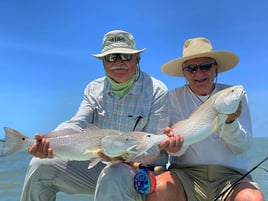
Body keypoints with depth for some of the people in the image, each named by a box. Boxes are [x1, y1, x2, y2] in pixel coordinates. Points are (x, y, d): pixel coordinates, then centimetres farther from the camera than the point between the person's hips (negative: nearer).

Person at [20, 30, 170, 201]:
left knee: (113, 176, -39)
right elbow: (77, 124, -8)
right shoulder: (94, 89, 5)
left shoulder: (157, 91, -10)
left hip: (142, 169, -4)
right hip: (99, 164, 5)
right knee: (41, 165, -7)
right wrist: (50, 141, -30)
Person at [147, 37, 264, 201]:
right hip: (186, 173, 0)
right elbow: (178, 149, -1)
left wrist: (230, 122, -20)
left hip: (231, 174, 1)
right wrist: (173, 146, -25)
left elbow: (242, 147, -1)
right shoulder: (174, 97, 4)